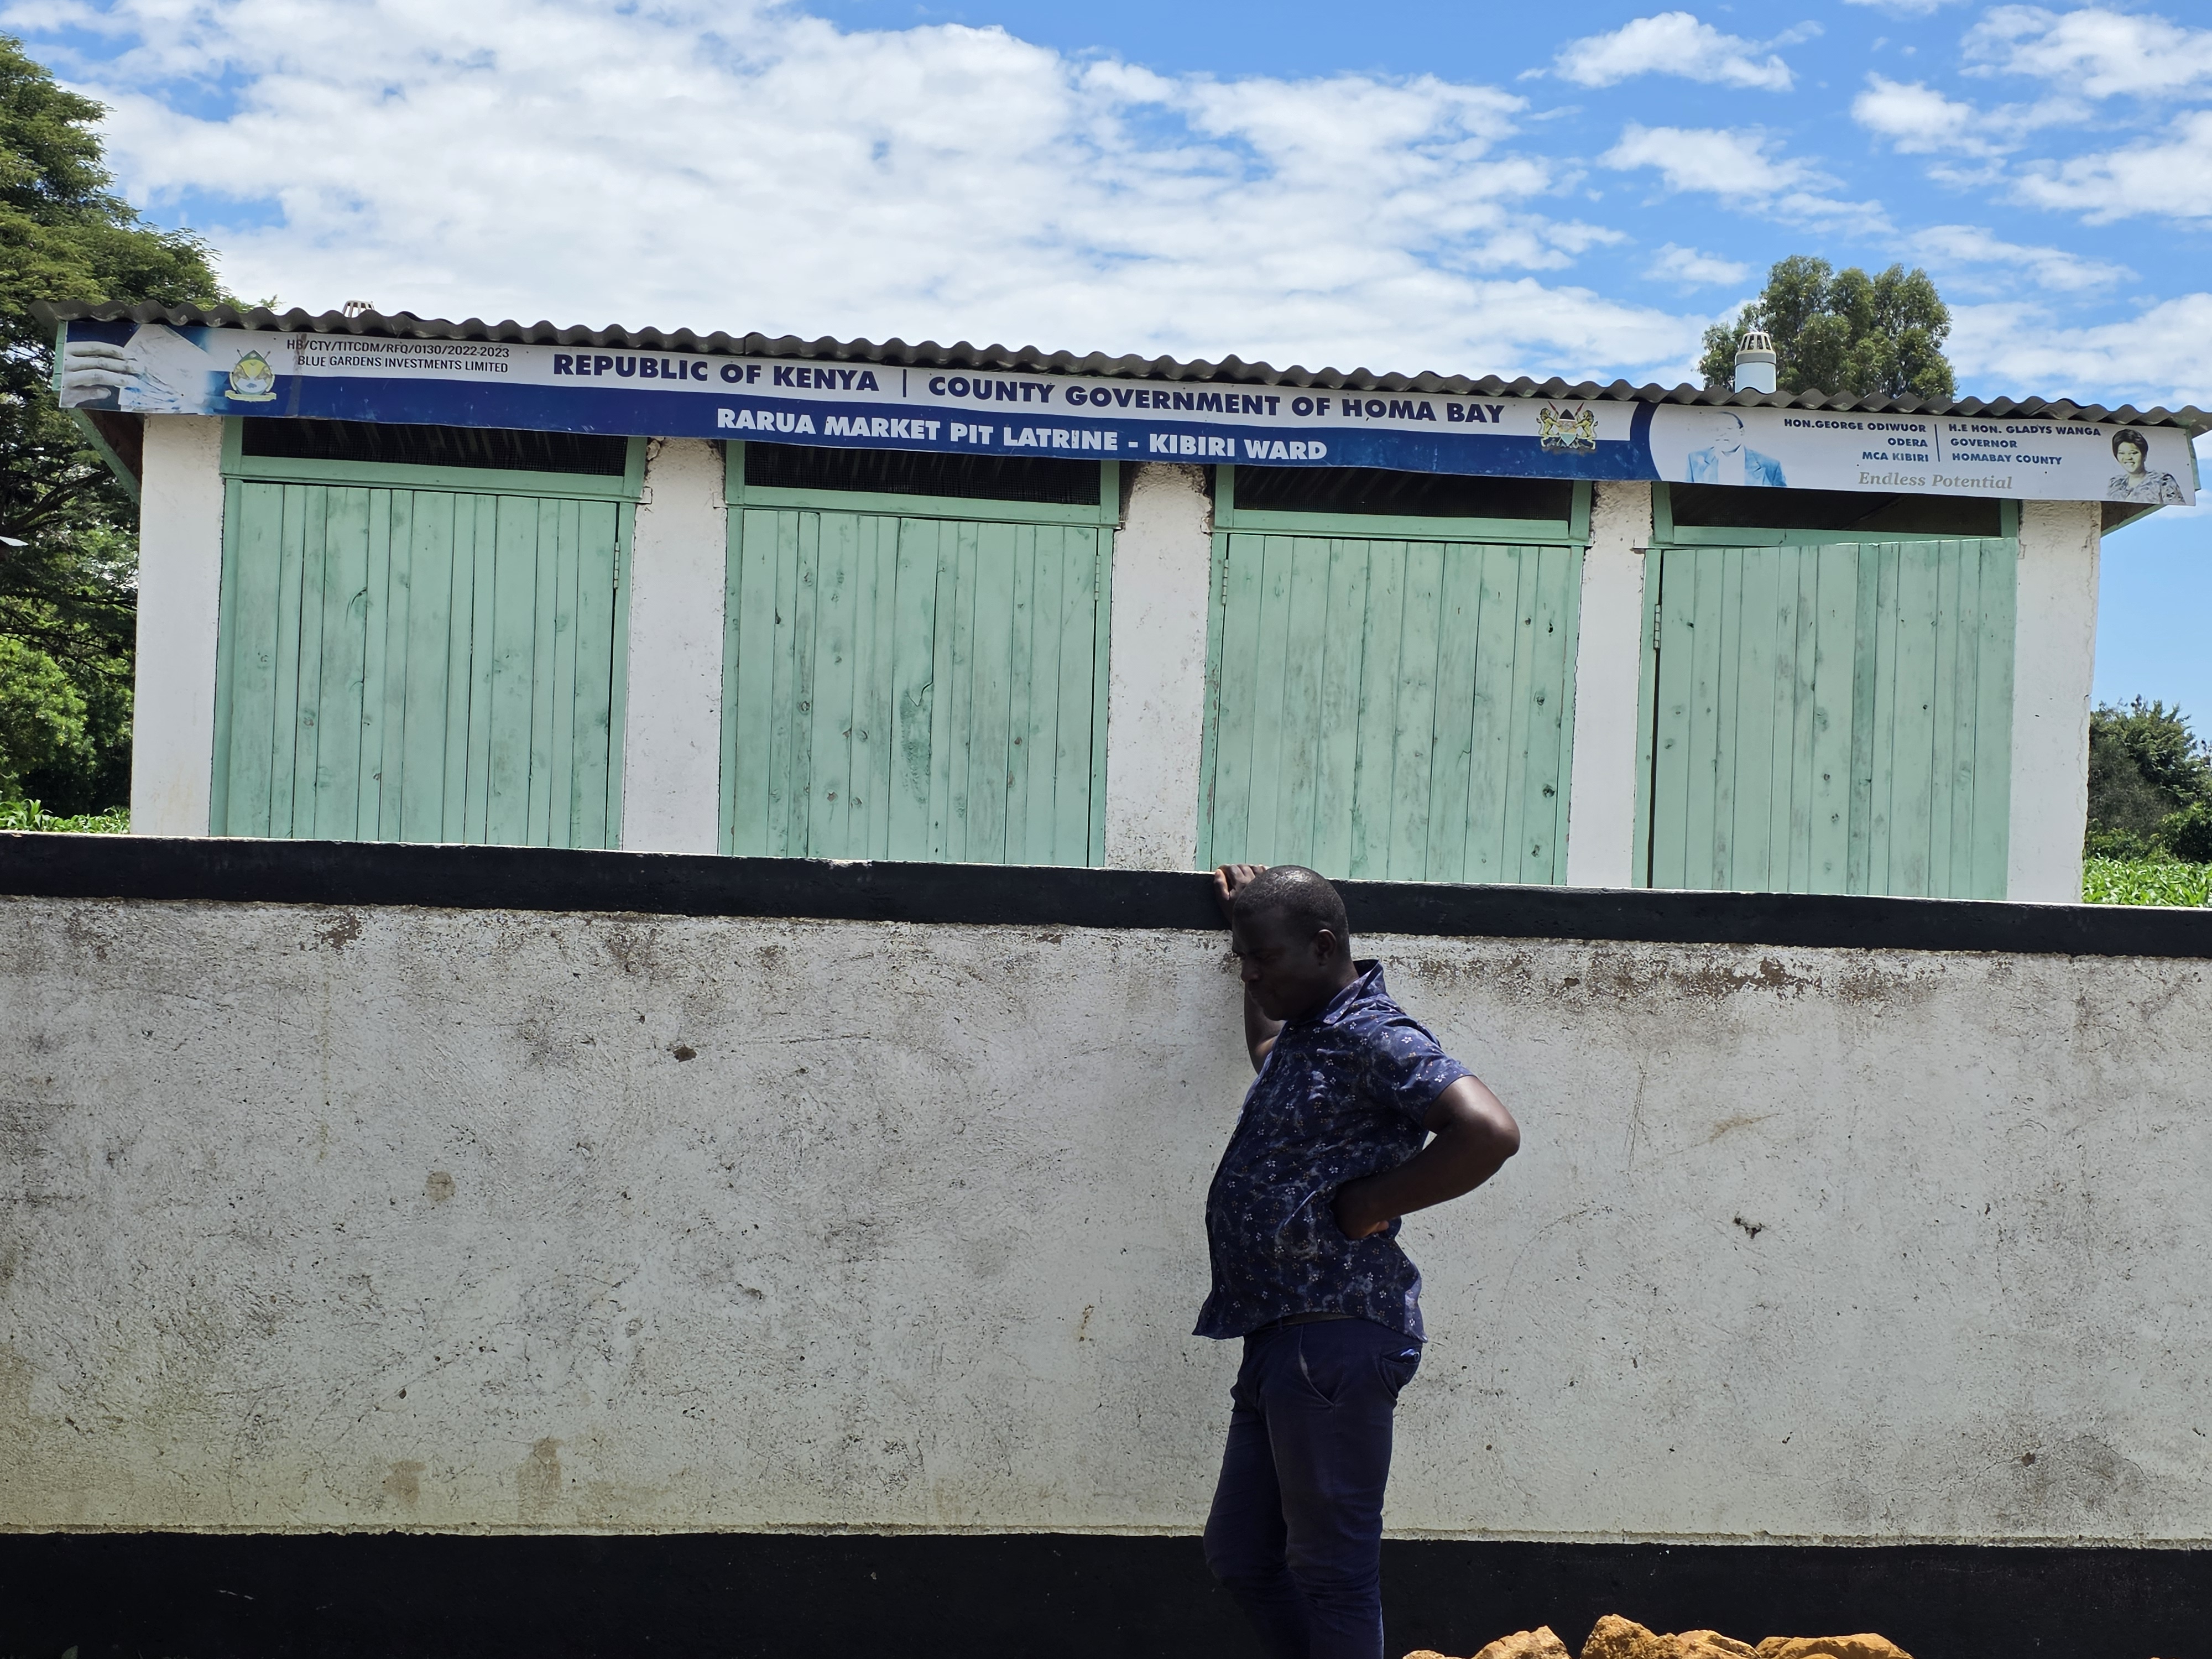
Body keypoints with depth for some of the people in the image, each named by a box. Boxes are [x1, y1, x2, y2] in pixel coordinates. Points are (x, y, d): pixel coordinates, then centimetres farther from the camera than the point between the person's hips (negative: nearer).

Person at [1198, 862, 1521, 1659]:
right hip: (1277, 1336, 10)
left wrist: (1368, 1205, -18)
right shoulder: (1304, 1034, 17)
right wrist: (1253, 920, 37)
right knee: (1238, 1553, 16)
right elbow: (1266, 1049, 44)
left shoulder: (1372, 1036, -13)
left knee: (1332, 1565, -1)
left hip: (1334, 1338, -10)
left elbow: (1489, 1131, -27)